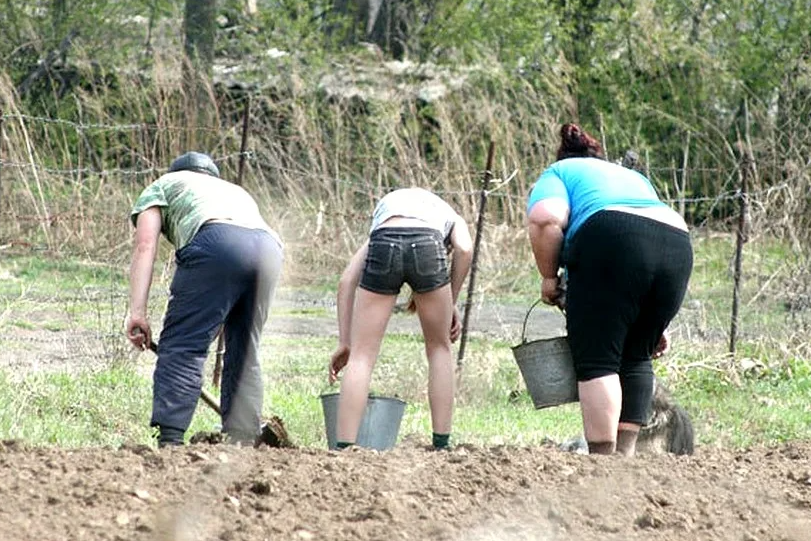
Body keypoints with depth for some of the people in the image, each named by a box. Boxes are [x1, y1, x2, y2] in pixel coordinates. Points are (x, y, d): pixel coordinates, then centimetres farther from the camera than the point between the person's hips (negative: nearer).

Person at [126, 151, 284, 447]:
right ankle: (240, 442, 9)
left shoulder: (162, 186, 30)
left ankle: (168, 441, -17)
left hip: (216, 243, -5)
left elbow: (145, 246, 12)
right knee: (245, 355, 15)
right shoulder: (236, 192, 44)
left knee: (181, 345, -5)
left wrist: (137, 311, 4)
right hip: (270, 246, 5)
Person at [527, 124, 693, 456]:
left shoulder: (557, 175, 22)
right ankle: (625, 453, 10)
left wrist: (549, 277, 8)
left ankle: (603, 458, -13)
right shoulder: (632, 177, 40)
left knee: (596, 360, -4)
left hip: (611, 241, -6)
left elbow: (546, 219, -2)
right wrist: (653, 323, 34)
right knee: (635, 359, 15)